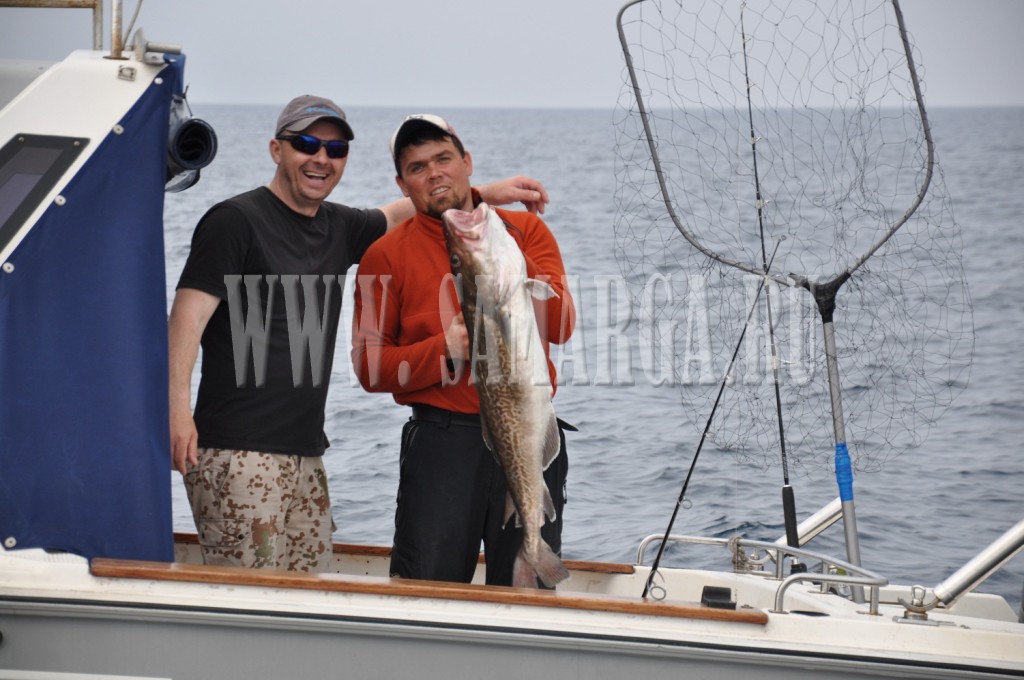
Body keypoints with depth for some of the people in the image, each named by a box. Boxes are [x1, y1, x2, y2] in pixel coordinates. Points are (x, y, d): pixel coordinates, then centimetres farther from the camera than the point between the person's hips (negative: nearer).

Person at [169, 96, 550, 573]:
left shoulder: (339, 229, 17)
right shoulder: (235, 221, -4)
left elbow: (404, 213, 35)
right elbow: (188, 314, -11)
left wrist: (488, 194, 29)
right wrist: (178, 408, -23)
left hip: (307, 457, 8)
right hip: (237, 455, -7)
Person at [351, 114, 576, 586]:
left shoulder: (526, 231, 6)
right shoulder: (387, 255, 2)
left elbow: (560, 327, -6)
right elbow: (369, 366, -2)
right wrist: (447, 348, -15)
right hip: (442, 438, -2)